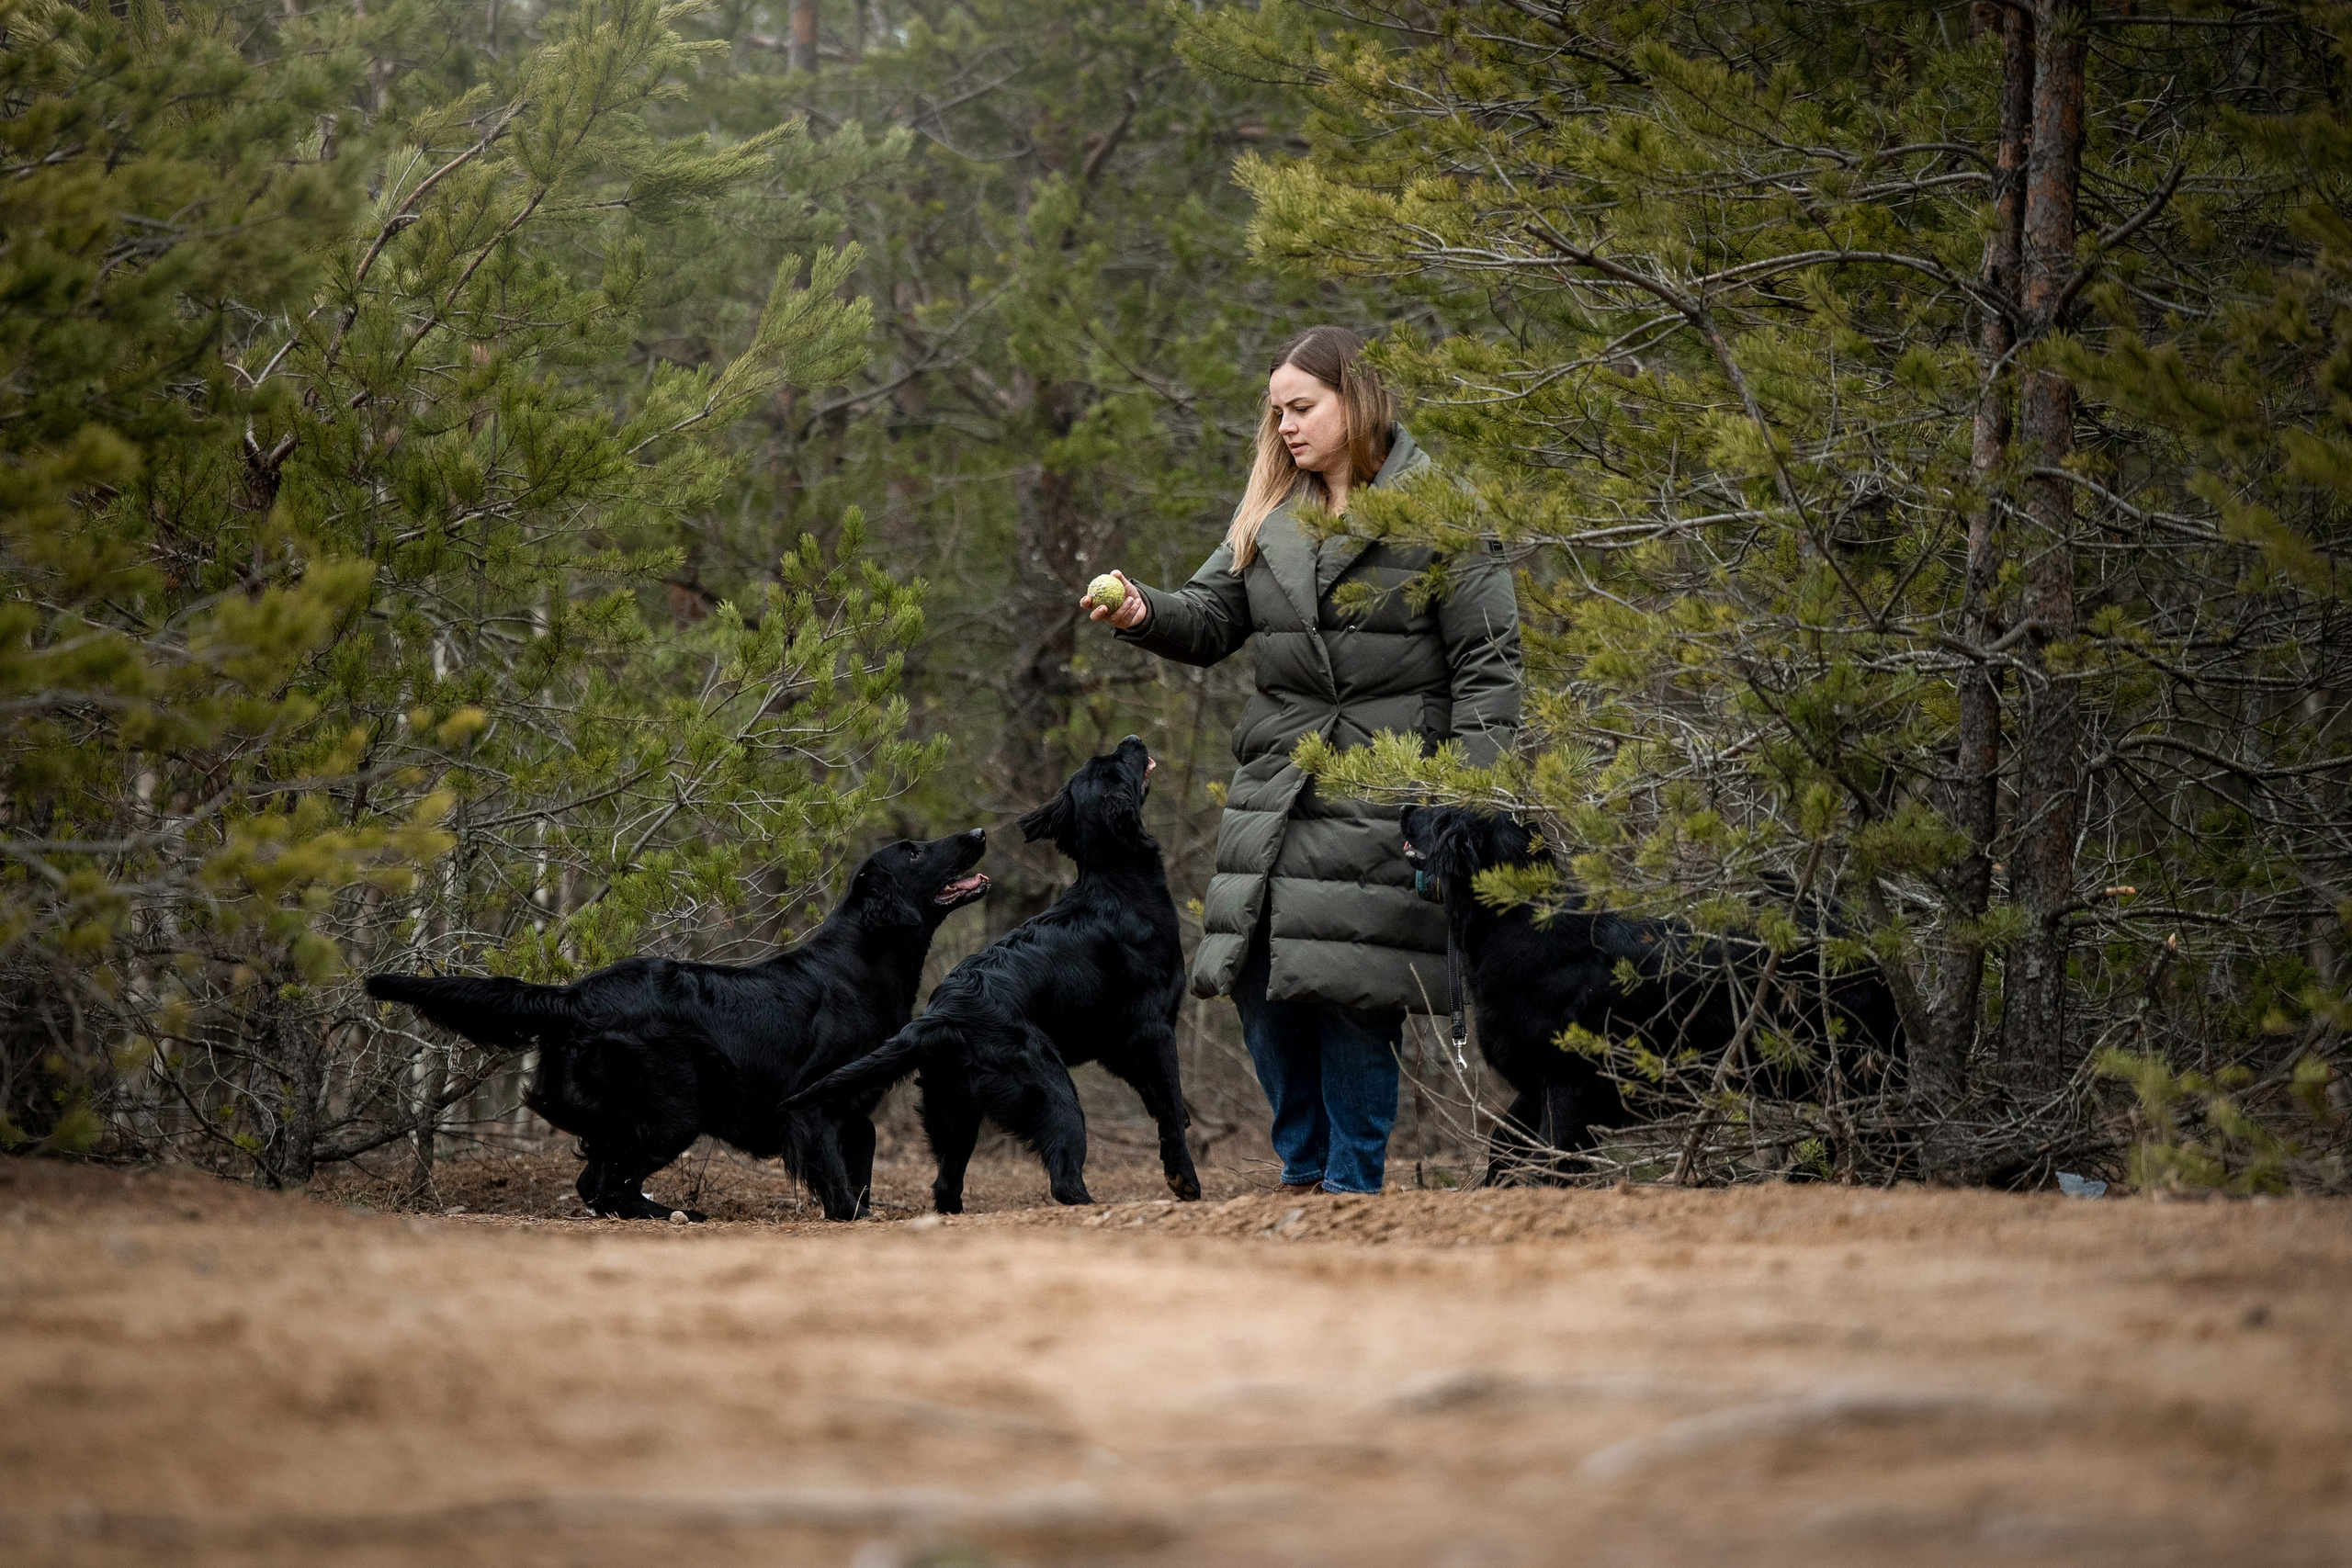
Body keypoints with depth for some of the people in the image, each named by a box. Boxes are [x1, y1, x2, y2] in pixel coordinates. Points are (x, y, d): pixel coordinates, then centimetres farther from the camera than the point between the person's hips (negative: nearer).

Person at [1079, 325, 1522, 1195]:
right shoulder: (1269, 516, 15)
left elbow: (1486, 659, -5)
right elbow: (1212, 617, 12)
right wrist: (1144, 614, -10)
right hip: (1276, 786, 6)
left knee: (1351, 991, -9)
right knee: (1260, 979, 1)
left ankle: (1353, 1184, 0)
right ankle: (1305, 1172, 14)